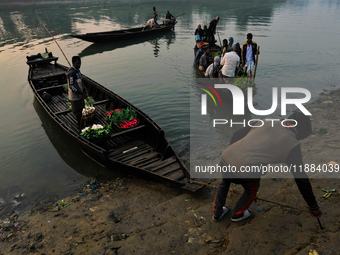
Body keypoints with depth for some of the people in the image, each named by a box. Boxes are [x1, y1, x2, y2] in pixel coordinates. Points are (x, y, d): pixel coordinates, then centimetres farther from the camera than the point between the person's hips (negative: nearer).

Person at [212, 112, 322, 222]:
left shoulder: (265, 123, 16)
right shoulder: (292, 145, 5)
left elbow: (238, 134, 22)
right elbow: (301, 177, 10)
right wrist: (313, 207, 22)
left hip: (225, 157, 5)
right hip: (244, 172, -4)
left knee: (225, 182, 38)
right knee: (252, 190, 32)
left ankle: (217, 213, 51)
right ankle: (237, 215, 51)